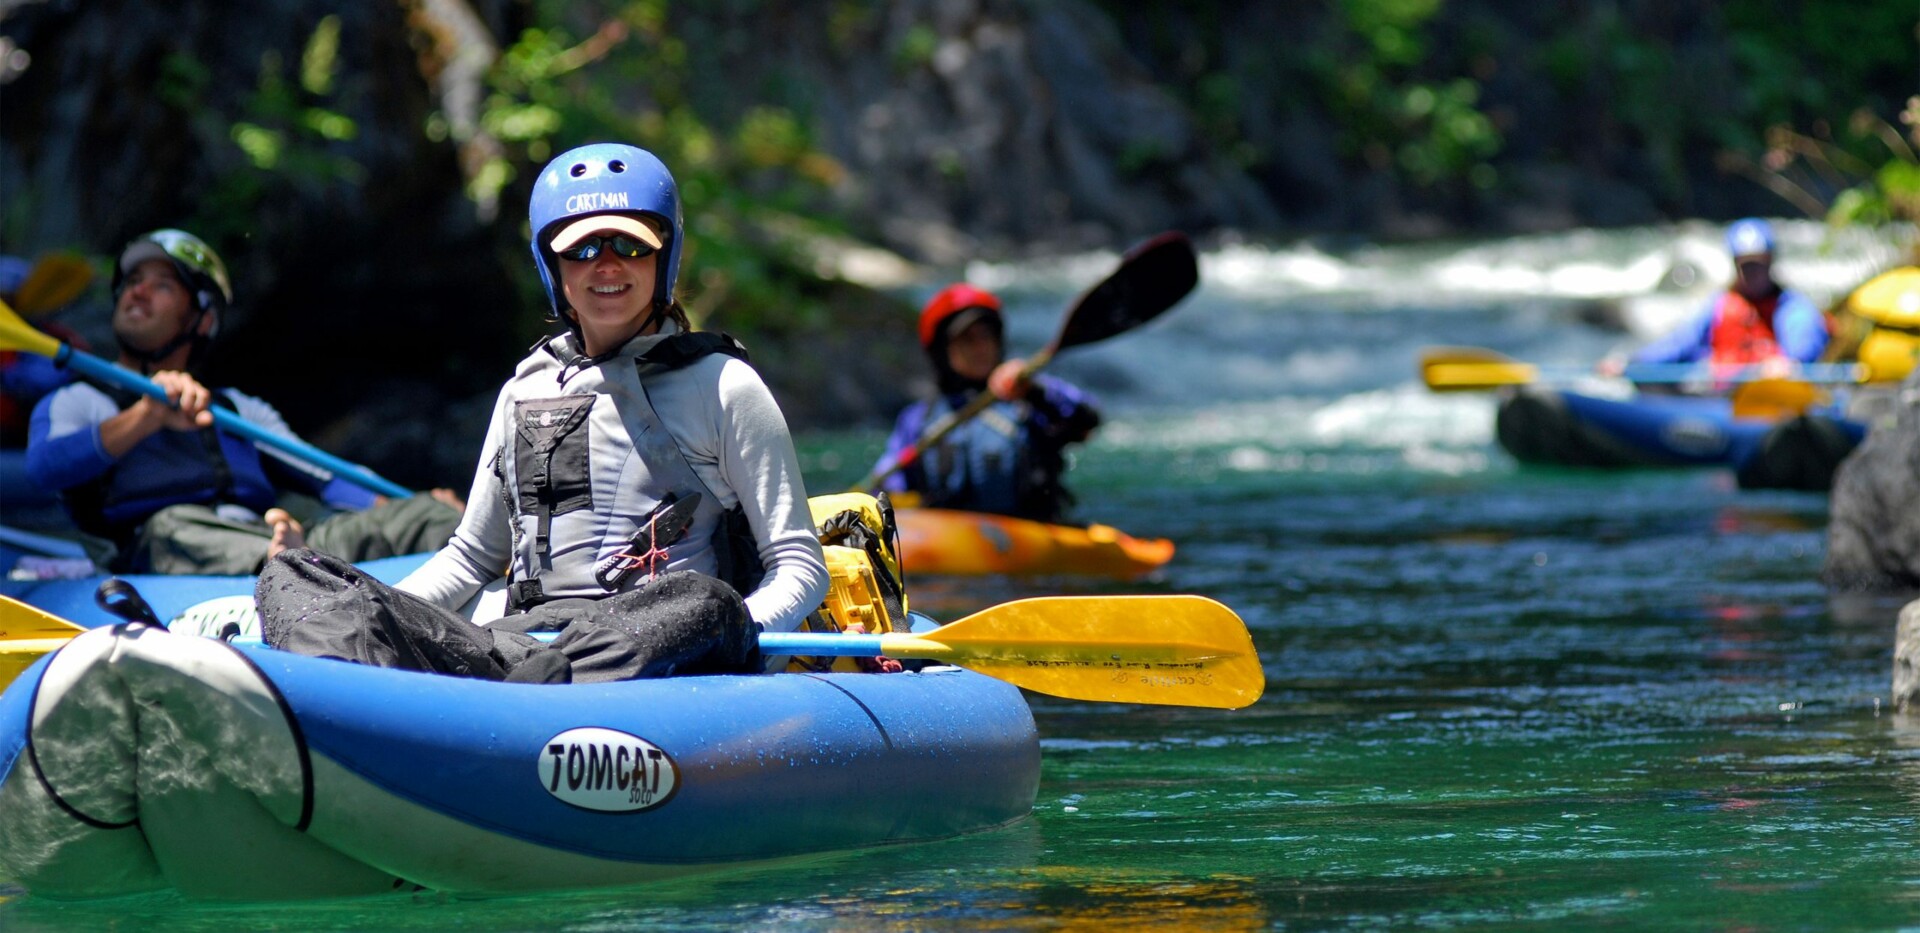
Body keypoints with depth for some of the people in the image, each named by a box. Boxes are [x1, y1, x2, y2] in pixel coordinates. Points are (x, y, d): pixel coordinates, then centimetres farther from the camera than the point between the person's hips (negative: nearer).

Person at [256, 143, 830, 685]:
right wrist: (375, 615, 9)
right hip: (521, 639, 4)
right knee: (292, 578, -15)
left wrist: (732, 634, -19)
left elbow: (799, 566, 4)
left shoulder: (719, 386, 9)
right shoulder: (526, 391, 22)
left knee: (703, 605, -40)